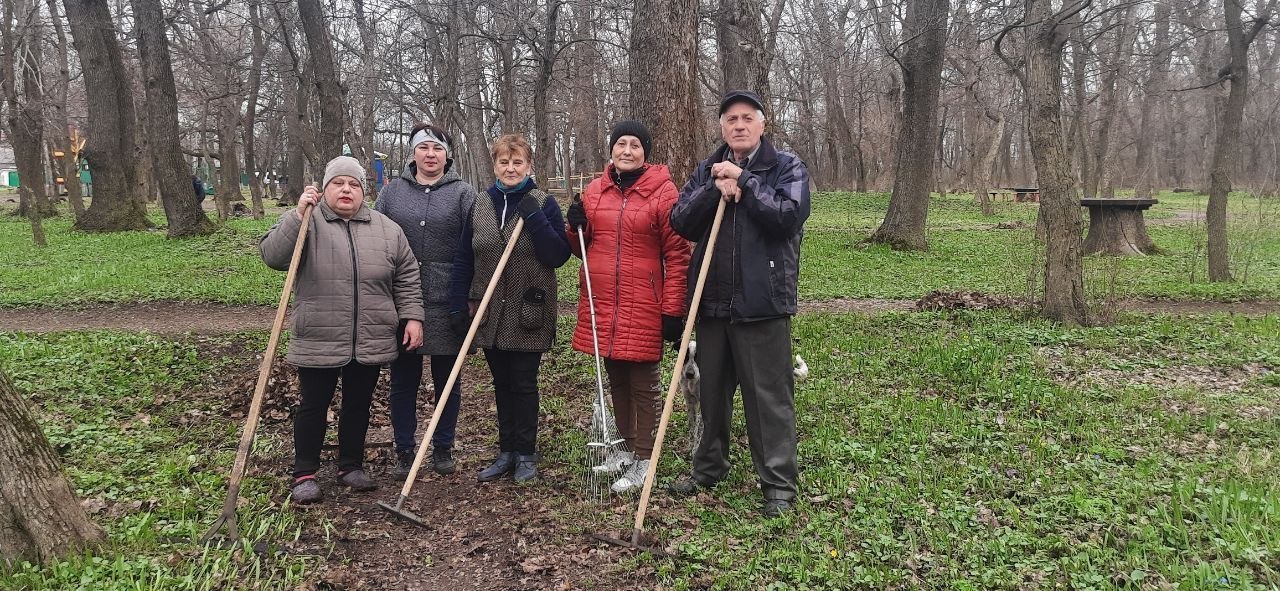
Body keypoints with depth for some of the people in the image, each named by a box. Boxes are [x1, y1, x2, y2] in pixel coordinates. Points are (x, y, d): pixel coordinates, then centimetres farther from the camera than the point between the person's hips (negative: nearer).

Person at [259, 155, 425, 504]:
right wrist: (298, 215, -25)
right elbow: (272, 256, -17)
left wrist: (412, 317, 1)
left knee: (358, 406, 14)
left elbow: (407, 277, 9)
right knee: (313, 406, 7)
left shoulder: (386, 229, 6)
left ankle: (351, 466, 29)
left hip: (370, 343, 3)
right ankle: (304, 474, 19)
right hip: (318, 342, -3)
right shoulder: (305, 223, -2)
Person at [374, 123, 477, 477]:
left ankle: (443, 448, 23)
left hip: (447, 303, -2)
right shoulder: (392, 192, 8)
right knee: (403, 381, 9)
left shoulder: (463, 194, 1)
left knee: (447, 379, 10)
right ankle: (404, 450, 21)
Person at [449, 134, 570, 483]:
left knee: (524, 385, 5)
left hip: (528, 315, -3)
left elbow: (558, 256, -13)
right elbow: (463, 261, 7)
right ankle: (506, 452, 24)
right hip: (489, 315, 4)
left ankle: (526, 455, 18)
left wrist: (534, 217, -21)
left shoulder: (544, 204, -5)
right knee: (502, 385, 13)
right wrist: (460, 307, 1)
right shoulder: (480, 206, 6)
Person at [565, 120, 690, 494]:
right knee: (616, 381, 16)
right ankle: (627, 447, 32)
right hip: (602, 303, 6)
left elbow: (677, 254, -8)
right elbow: (582, 248, 20)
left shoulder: (661, 191, -6)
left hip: (643, 307, -6)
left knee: (643, 385, 3)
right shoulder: (595, 190, 10)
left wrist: (673, 310, -12)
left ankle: (643, 462, 13)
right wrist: (576, 229, -3)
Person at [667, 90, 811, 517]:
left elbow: (787, 216, -17)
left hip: (763, 302, -5)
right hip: (713, 301, 5)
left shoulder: (787, 168, -1)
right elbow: (680, 222, 1)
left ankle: (779, 483, 11)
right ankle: (709, 468, 33)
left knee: (769, 394, 0)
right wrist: (715, 190, -14)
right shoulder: (707, 171, 12)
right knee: (712, 390, 17)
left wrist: (743, 181, -14)